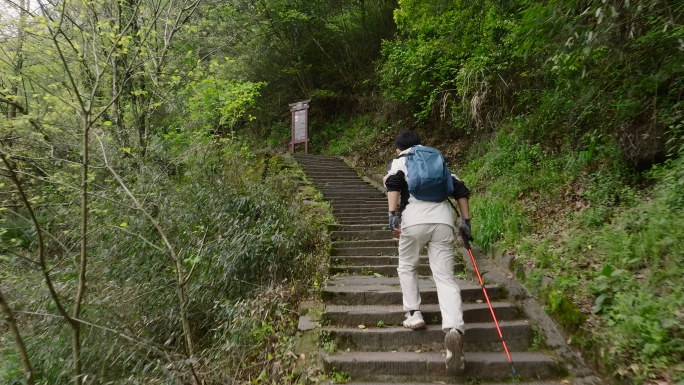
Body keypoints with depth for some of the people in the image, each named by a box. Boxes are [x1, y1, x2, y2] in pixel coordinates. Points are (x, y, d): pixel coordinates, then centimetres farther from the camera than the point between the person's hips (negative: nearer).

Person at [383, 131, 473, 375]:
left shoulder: (398, 162, 19)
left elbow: (393, 183, -4)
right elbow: (460, 189, 22)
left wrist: (393, 213, -12)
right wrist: (466, 221, 21)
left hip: (415, 220, -2)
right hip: (443, 221, 3)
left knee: (407, 266, 21)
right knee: (445, 277, -2)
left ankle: (413, 315, 17)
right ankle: (454, 330, -20)